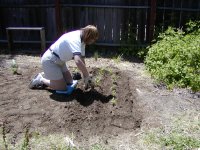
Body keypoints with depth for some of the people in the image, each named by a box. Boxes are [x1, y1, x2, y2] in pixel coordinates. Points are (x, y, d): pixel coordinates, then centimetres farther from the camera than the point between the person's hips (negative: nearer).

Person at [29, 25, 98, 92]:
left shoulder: (81, 40, 1)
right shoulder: (75, 39, -29)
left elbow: (82, 59, 3)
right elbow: (78, 61, -43)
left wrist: (85, 78, -2)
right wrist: (88, 76, -30)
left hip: (59, 61, 10)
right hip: (50, 61, -10)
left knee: (69, 81, 13)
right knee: (62, 87, -7)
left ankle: (45, 75, 25)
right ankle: (41, 80, 12)